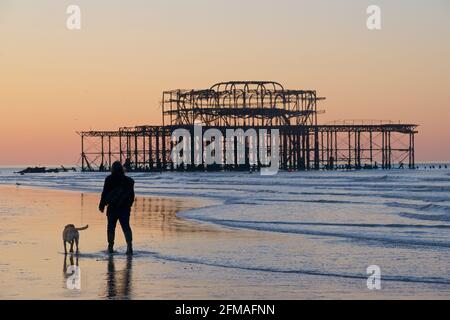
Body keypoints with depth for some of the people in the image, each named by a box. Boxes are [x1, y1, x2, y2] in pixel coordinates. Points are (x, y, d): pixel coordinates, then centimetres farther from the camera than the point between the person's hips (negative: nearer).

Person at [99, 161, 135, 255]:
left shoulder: (109, 179, -5)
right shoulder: (128, 180, 5)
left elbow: (105, 193, -5)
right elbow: (132, 195, 11)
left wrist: (102, 205, 3)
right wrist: (129, 205, 23)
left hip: (112, 208, -2)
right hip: (125, 208, 2)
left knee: (111, 227, 9)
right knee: (126, 227, 2)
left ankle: (110, 247, 11)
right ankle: (129, 244, -15)